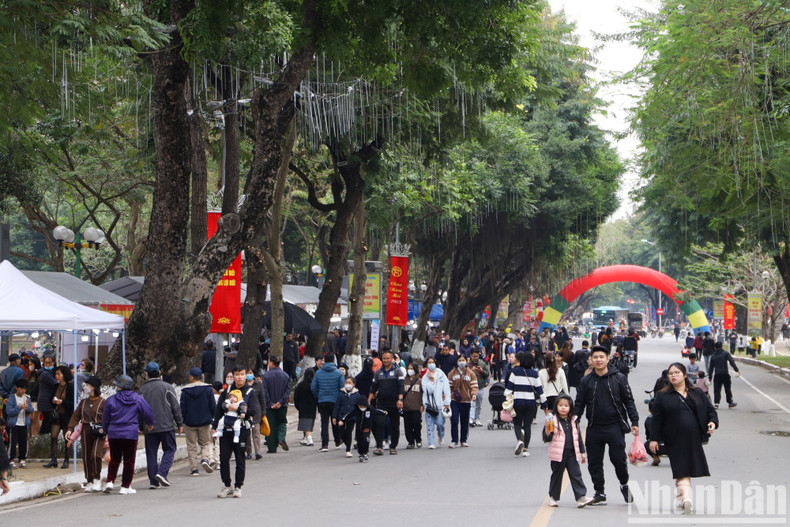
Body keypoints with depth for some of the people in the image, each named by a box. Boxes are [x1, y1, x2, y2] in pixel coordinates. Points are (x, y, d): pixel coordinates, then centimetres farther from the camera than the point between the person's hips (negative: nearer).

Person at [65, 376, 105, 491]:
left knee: (95, 455, -19)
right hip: (85, 432, 5)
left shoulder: (103, 402, -2)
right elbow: (75, 416, 12)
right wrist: (70, 429, -1)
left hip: (99, 433, -5)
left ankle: (97, 479, -3)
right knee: (86, 457, 5)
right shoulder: (83, 402, 13)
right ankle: (89, 482, 15)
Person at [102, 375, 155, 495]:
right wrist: (149, 424, 25)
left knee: (114, 460, 13)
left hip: (114, 434, 1)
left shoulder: (111, 400, -2)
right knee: (129, 461, 5)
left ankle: (110, 482, -1)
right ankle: (126, 487, 6)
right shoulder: (138, 399, 0)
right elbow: (148, 412, 4)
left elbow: (105, 419, 6)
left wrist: (107, 431, 23)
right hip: (131, 434, -1)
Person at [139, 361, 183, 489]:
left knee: (151, 453, 8)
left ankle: (153, 481, 5)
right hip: (166, 426, -2)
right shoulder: (167, 387, -3)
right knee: (169, 450, 7)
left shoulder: (142, 389, 4)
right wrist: (180, 423, 5)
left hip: (149, 428, 2)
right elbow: (176, 407, -2)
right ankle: (162, 473, -12)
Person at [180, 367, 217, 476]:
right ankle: (205, 458, -13)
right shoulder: (208, 389, -3)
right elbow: (213, 407, -3)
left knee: (192, 446, 8)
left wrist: (182, 421, 5)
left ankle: (194, 468, 6)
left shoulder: (185, 391, -5)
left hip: (189, 422, 0)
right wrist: (210, 418, 13)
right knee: (206, 443, 14)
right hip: (204, 422, 1)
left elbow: (182, 408, -5)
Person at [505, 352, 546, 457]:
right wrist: (543, 404, 12)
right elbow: (539, 389, 6)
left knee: (517, 423, 11)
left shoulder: (515, 371, -1)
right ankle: (526, 449, 5)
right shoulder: (535, 373, 3)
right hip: (531, 403, 1)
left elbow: (509, 387, -3)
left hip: (518, 402, -1)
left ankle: (519, 440, -18)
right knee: (528, 425, 9)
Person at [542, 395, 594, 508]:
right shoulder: (553, 421, -5)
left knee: (576, 474, -3)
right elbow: (546, 439, -7)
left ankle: (581, 497, -6)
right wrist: (548, 431, -27)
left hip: (572, 453, 3)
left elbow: (578, 437, 15)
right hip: (558, 454, -3)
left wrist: (582, 452, 14)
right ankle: (553, 497, 21)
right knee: (556, 475, 8)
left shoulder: (573, 421, 8)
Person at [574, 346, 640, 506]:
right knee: (594, 462, 4)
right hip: (594, 429, 2)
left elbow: (629, 401, 5)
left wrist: (634, 422, -3)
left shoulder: (619, 378, 3)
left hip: (615, 427, -2)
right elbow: (579, 404, 10)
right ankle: (600, 493, 15)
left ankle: (624, 485, 20)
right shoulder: (585, 381, 7)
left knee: (618, 458, -6)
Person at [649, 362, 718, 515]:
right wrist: (654, 439, -1)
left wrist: (713, 422, -6)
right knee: (681, 470, -11)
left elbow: (709, 409, 14)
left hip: (694, 439, 3)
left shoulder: (697, 394, 12)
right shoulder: (662, 396, 5)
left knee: (686, 469, 7)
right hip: (675, 440, -3)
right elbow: (657, 420, 3)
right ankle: (686, 498, -21)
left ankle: (680, 498, 16)